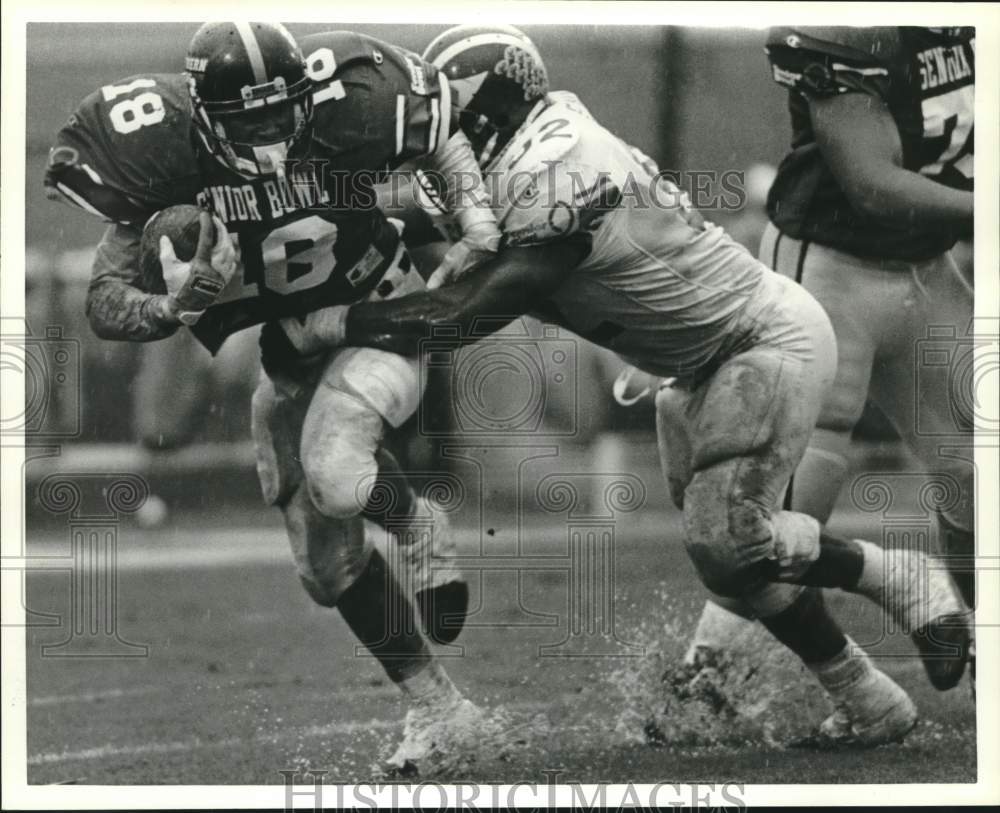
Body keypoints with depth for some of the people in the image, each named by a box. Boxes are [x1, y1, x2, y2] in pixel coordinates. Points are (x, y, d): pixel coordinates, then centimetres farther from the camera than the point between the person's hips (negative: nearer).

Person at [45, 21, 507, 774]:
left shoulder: (341, 111, -28)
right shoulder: (170, 156, -24)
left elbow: (443, 134, -4)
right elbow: (106, 303, -18)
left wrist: (476, 212, -19)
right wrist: (173, 306, -38)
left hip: (377, 319, -3)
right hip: (285, 356, 4)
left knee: (336, 478, -32)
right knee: (329, 568, 10)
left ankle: (420, 528, 2)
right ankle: (436, 706, 28)